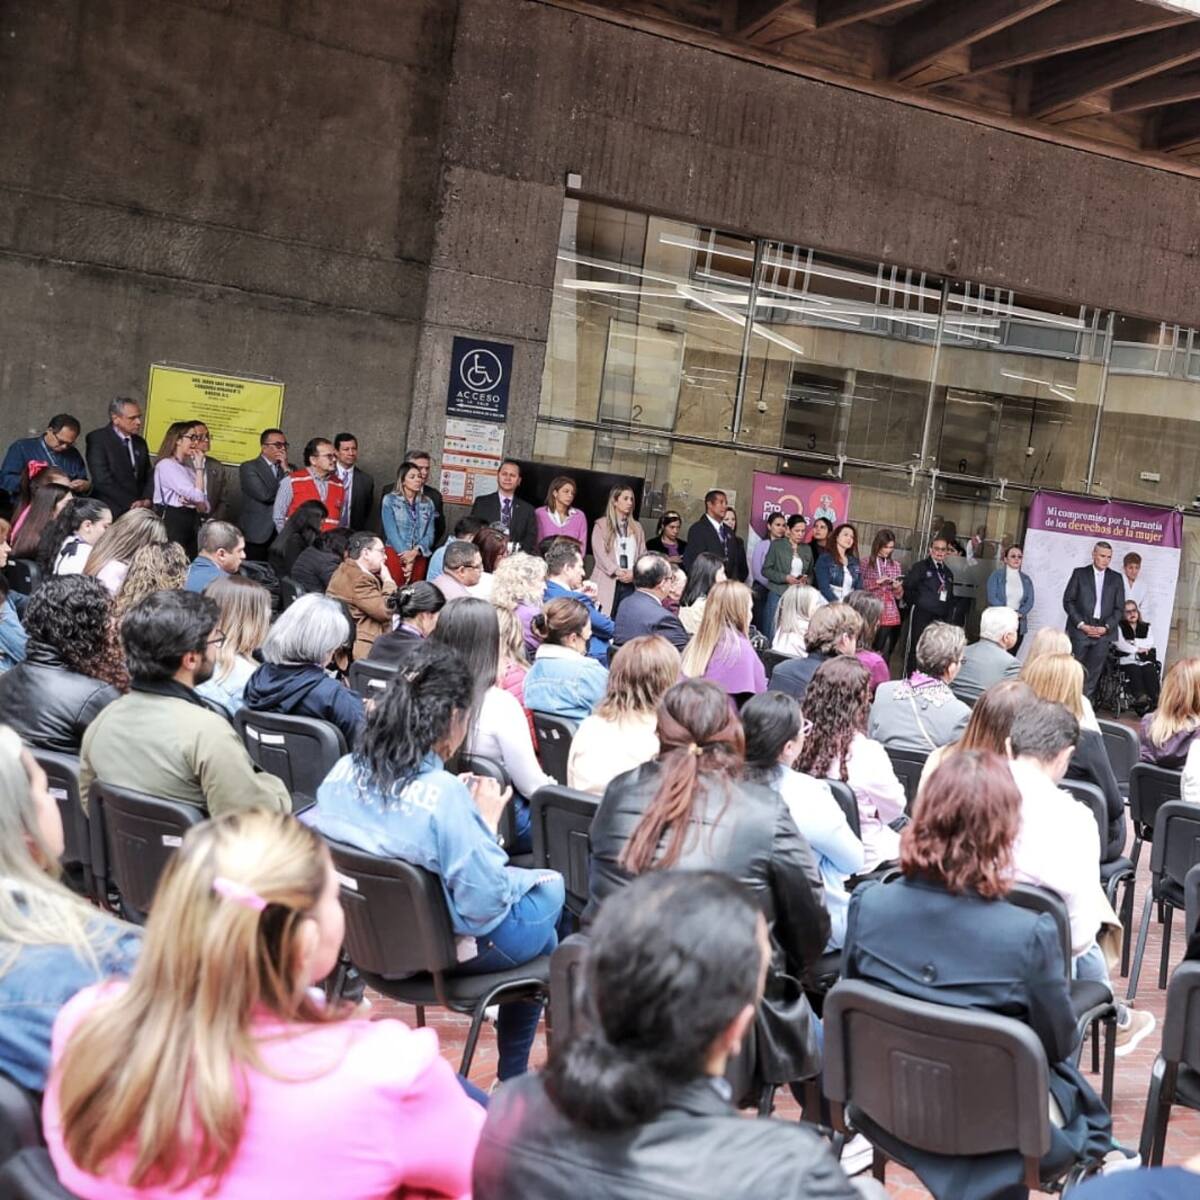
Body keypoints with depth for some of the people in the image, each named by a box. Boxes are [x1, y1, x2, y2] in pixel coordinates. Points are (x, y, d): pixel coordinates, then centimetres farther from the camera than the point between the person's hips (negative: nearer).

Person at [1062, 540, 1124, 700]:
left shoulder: (1116, 578, 12)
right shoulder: (1079, 573, 6)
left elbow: (1119, 608, 9)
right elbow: (1068, 601, 1)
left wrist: (1106, 627, -6)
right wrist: (1082, 625, -8)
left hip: (1104, 632, 2)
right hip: (1080, 630, -2)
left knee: (1093, 674, -2)